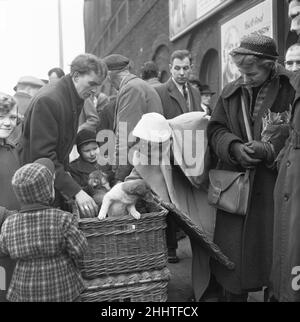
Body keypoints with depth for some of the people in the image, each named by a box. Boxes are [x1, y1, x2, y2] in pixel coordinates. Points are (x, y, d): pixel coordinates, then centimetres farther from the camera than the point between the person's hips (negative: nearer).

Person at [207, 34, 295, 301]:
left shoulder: (289, 90, -4)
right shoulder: (230, 93, 9)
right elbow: (215, 129, 5)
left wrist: (268, 149, -21)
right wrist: (234, 147, -14)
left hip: (274, 187, -3)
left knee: (272, 251, 6)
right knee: (233, 253, 8)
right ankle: (234, 295, 26)